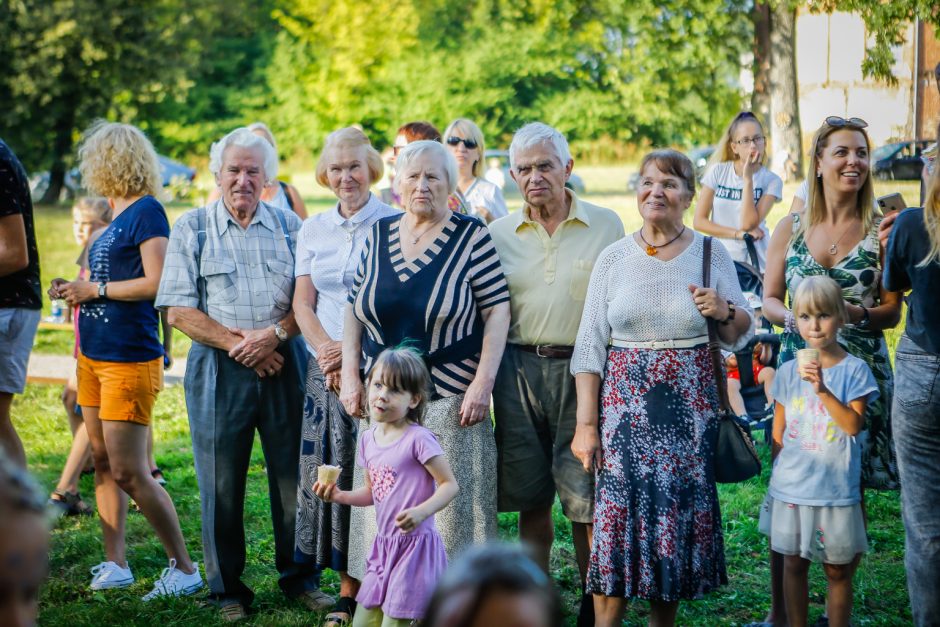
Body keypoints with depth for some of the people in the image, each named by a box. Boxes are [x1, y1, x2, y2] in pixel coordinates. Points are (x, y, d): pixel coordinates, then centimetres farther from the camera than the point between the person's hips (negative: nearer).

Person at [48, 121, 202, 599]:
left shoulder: (146, 211, -12)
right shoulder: (115, 216, 14)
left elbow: (155, 283, -20)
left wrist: (94, 289, -13)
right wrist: (76, 290, 5)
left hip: (129, 358, -9)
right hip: (94, 354, 9)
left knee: (130, 473, -9)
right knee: (102, 463, 12)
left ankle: (185, 569, 1)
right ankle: (115, 565, 21)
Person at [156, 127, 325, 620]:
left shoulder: (289, 225, 9)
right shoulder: (192, 228, 4)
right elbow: (179, 311, -2)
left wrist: (274, 334, -12)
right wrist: (238, 344, -11)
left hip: (283, 365, 1)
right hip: (218, 370, -1)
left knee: (293, 475, 4)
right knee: (221, 483, 2)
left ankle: (299, 578, 18)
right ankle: (227, 589, 14)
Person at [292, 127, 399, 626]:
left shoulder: (394, 224, -1)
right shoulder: (313, 229, 13)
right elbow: (303, 303, 9)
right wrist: (326, 350, -8)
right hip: (327, 370, 4)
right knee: (331, 475, 2)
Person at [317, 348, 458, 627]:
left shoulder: (418, 439, -16)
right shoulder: (368, 439, 7)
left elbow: (450, 485, -14)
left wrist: (421, 512, -29)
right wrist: (340, 496, 2)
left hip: (415, 544, -8)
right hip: (384, 545, 8)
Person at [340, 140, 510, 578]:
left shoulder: (472, 237, -3)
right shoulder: (378, 235, 9)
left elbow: (497, 312, -6)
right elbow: (354, 310, 13)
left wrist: (483, 382, -13)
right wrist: (350, 375, 5)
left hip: (451, 399, -4)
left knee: (451, 505, -1)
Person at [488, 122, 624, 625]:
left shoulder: (605, 226, 3)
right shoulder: (498, 234, 9)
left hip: (583, 369, -2)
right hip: (519, 369, 2)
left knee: (587, 498, -1)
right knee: (530, 498, 7)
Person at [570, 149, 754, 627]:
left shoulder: (711, 254, 4)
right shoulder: (614, 258, 3)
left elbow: (741, 334, 9)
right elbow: (589, 345, 2)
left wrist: (724, 312, -14)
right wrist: (586, 423, -3)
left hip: (689, 409, 1)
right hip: (625, 406, 0)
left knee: (679, 515, 4)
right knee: (617, 518, -6)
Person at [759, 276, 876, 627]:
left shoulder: (854, 370, -5)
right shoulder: (788, 372, 2)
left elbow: (853, 425, -16)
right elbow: (778, 432, 9)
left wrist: (822, 390, -26)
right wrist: (777, 474, 10)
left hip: (836, 490, -3)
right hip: (791, 488, 3)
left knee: (838, 571, 7)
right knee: (793, 564, 11)